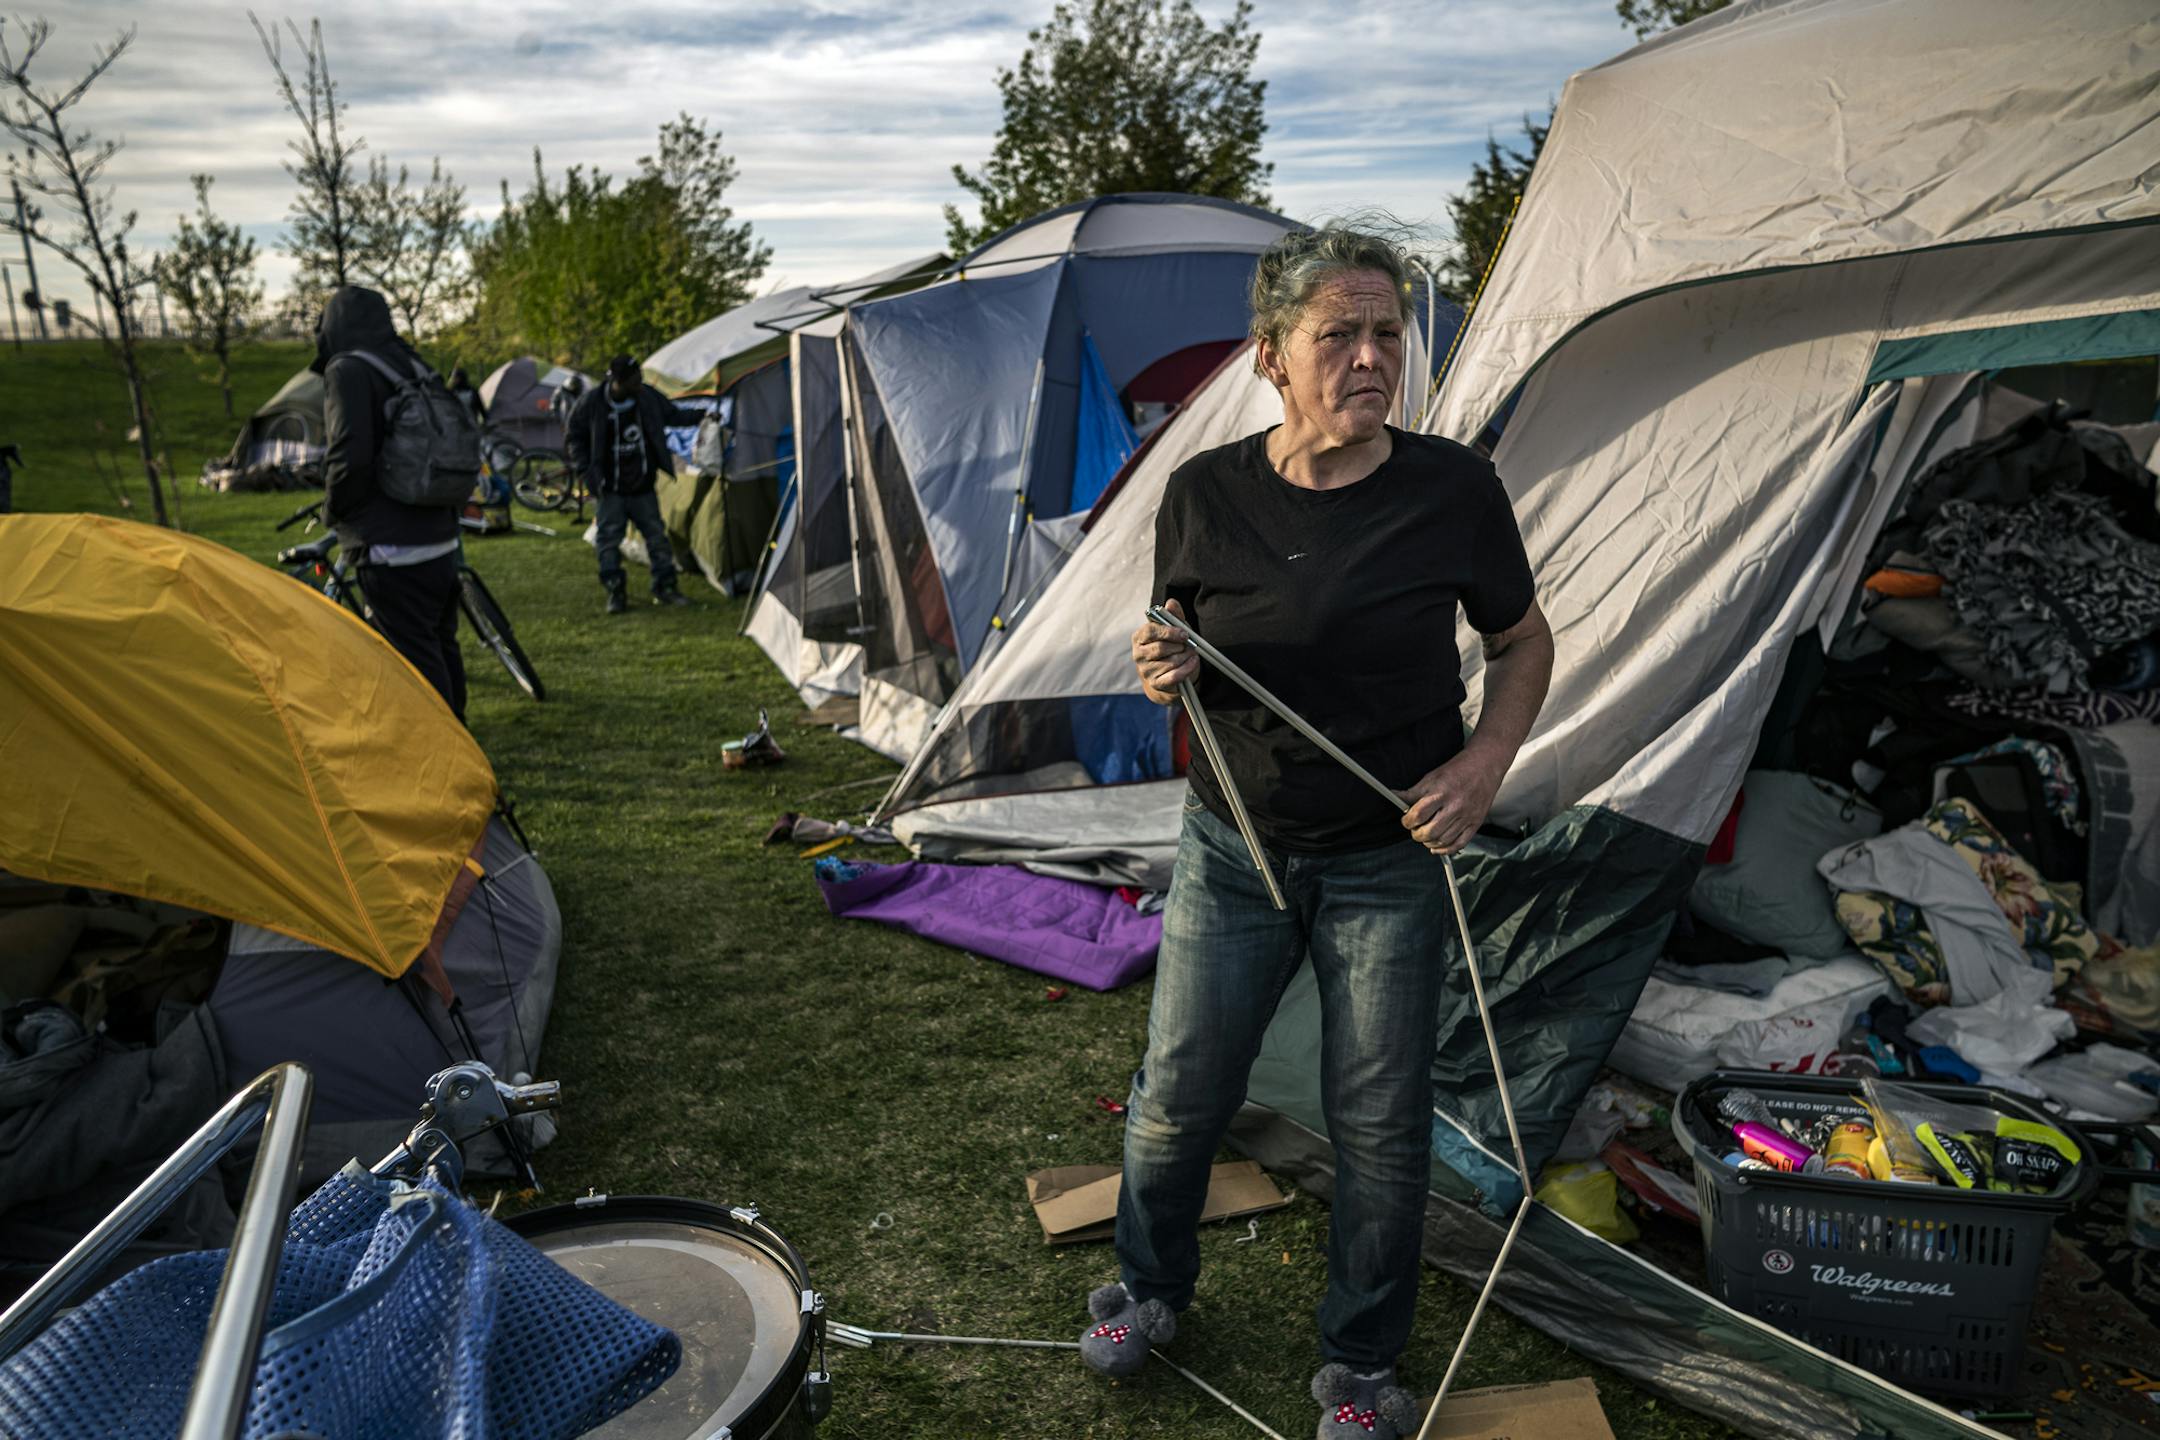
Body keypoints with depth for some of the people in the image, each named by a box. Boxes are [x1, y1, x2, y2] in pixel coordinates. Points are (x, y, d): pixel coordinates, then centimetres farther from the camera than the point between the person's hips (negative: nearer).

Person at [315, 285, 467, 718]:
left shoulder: (347, 370, -9)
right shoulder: (412, 367, 15)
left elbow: (350, 456, -19)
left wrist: (333, 510, 0)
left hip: (392, 550, -9)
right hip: (441, 539, 9)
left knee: (415, 654, -4)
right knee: (441, 646, 17)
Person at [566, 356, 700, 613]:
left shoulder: (647, 396, -4)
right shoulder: (593, 402, -12)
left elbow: (672, 414, 15)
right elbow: (575, 436, 1)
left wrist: (697, 416, 3)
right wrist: (585, 469, -5)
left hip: (643, 488, 3)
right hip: (610, 491, -3)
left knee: (657, 536, 5)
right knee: (609, 541, -1)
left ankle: (664, 588, 17)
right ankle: (615, 594, 9)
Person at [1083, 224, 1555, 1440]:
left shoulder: (1453, 490, -11)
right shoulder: (1206, 495, -7)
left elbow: (1525, 644, 4)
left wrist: (1485, 762, -13)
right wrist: (1169, 674, -18)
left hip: (1392, 862, -1)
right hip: (1233, 849, 1)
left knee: (1380, 1124, 9)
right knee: (1180, 1097, 10)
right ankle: (1151, 1289, 40)